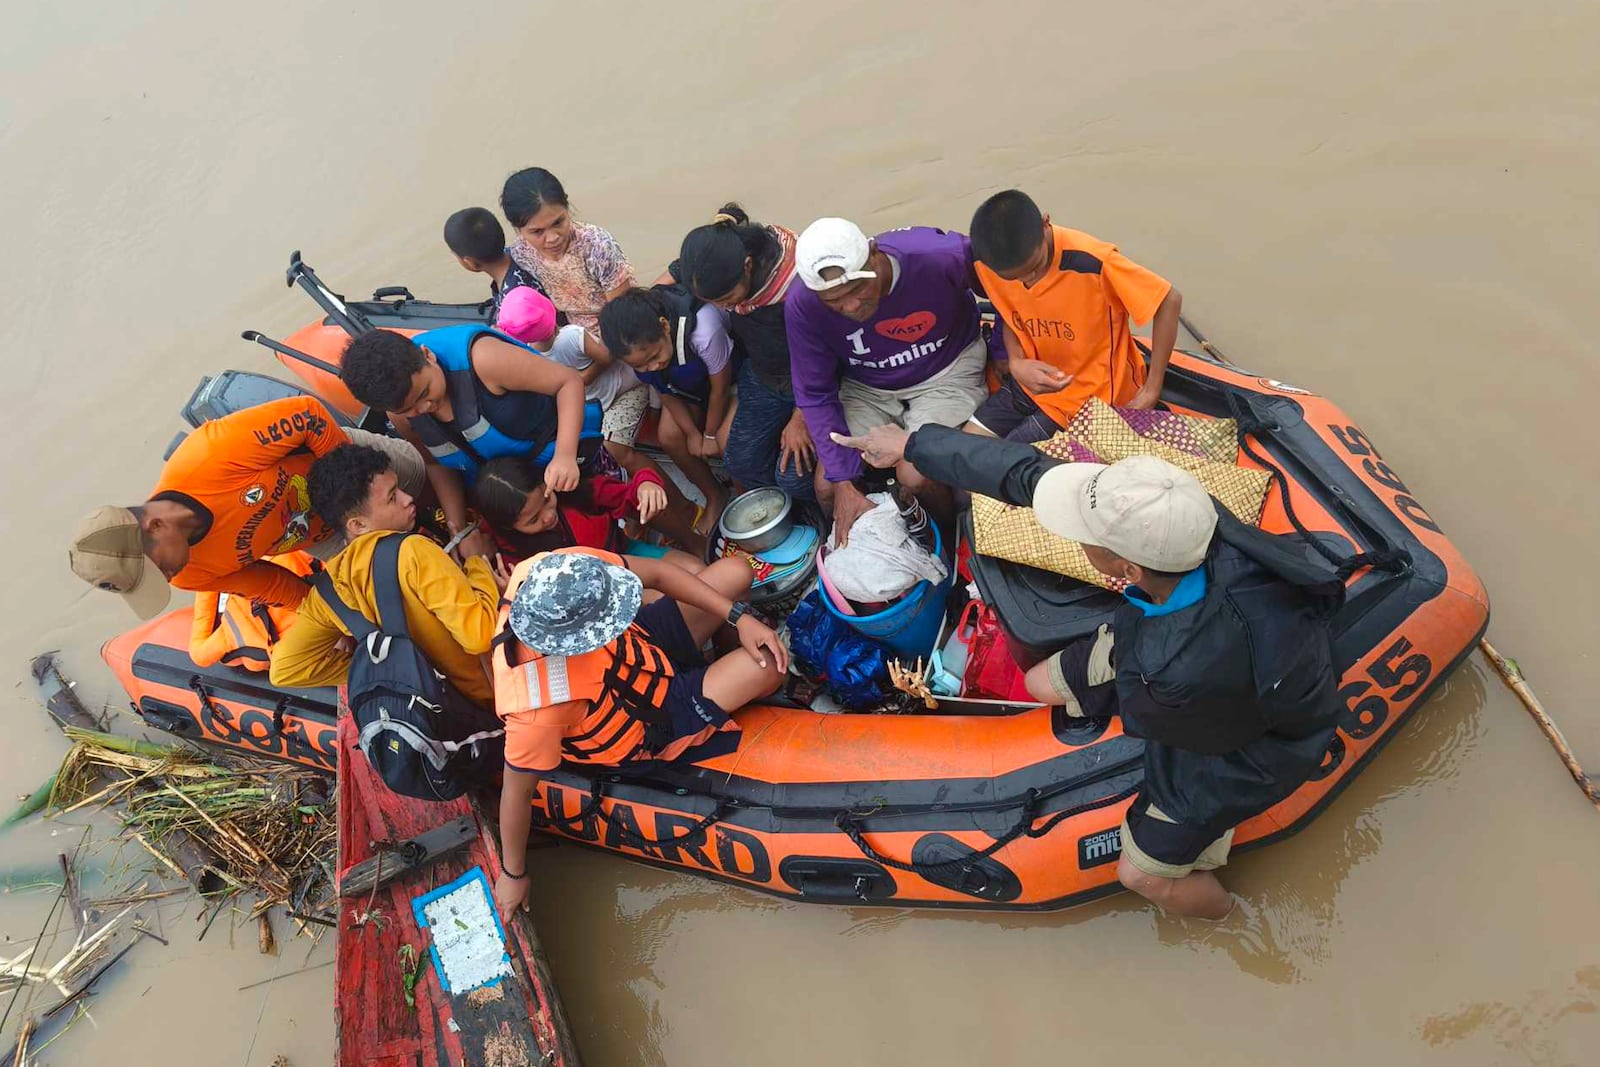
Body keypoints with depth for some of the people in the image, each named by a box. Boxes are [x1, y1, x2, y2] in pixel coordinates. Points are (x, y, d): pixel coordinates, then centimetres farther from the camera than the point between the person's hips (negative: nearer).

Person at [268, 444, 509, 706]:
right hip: (499, 692, -7)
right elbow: (480, 634, -30)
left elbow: (285, 669, -5)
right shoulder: (412, 552, -27)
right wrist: (478, 564, -12)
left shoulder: (328, 587, -6)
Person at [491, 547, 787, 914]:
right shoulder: (540, 704, -43)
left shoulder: (565, 571, -31)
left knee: (735, 573, 3)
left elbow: (656, 572, -16)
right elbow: (517, 792, -27)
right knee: (765, 667, -15)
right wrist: (512, 875, -11)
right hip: (651, 726, -5)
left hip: (645, 642, 5)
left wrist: (738, 618, -18)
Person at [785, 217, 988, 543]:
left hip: (946, 372, -2)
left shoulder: (938, 257, -31)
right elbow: (816, 395, -15)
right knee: (827, 486, -13)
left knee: (915, 476, -24)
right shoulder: (802, 307, -24)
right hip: (867, 388, 2)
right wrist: (843, 484, -20)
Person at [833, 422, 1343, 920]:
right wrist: (913, 442, -11)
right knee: (1042, 683, 13)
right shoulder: (1178, 514, -34)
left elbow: (1141, 714, -22)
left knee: (1145, 874, 9)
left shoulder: (1190, 669, -49)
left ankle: (1218, 909, 43)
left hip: (1243, 744, -5)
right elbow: (1029, 471, -21)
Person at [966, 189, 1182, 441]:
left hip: (1088, 395, -5)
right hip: (1032, 380, 5)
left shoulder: (1091, 262, -31)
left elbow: (1170, 301, -21)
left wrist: (1151, 392, -19)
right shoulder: (989, 265, -15)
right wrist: (1016, 362, -16)